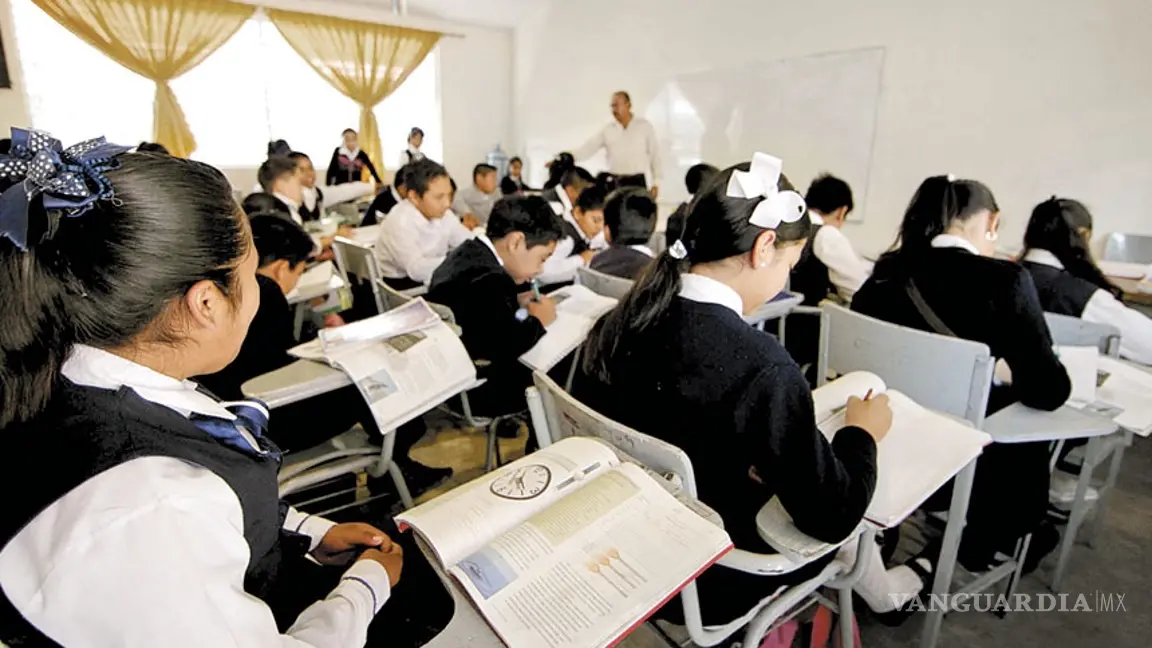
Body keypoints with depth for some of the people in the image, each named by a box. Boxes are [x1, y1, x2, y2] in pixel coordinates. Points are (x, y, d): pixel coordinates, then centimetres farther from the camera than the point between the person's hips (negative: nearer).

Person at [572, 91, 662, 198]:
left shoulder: (645, 126, 3)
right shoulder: (607, 130, 5)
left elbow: (655, 154, 4)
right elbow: (589, 148, -3)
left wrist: (656, 183, 1)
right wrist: (572, 156, -22)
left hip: (638, 181, -1)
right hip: (615, 183, 2)